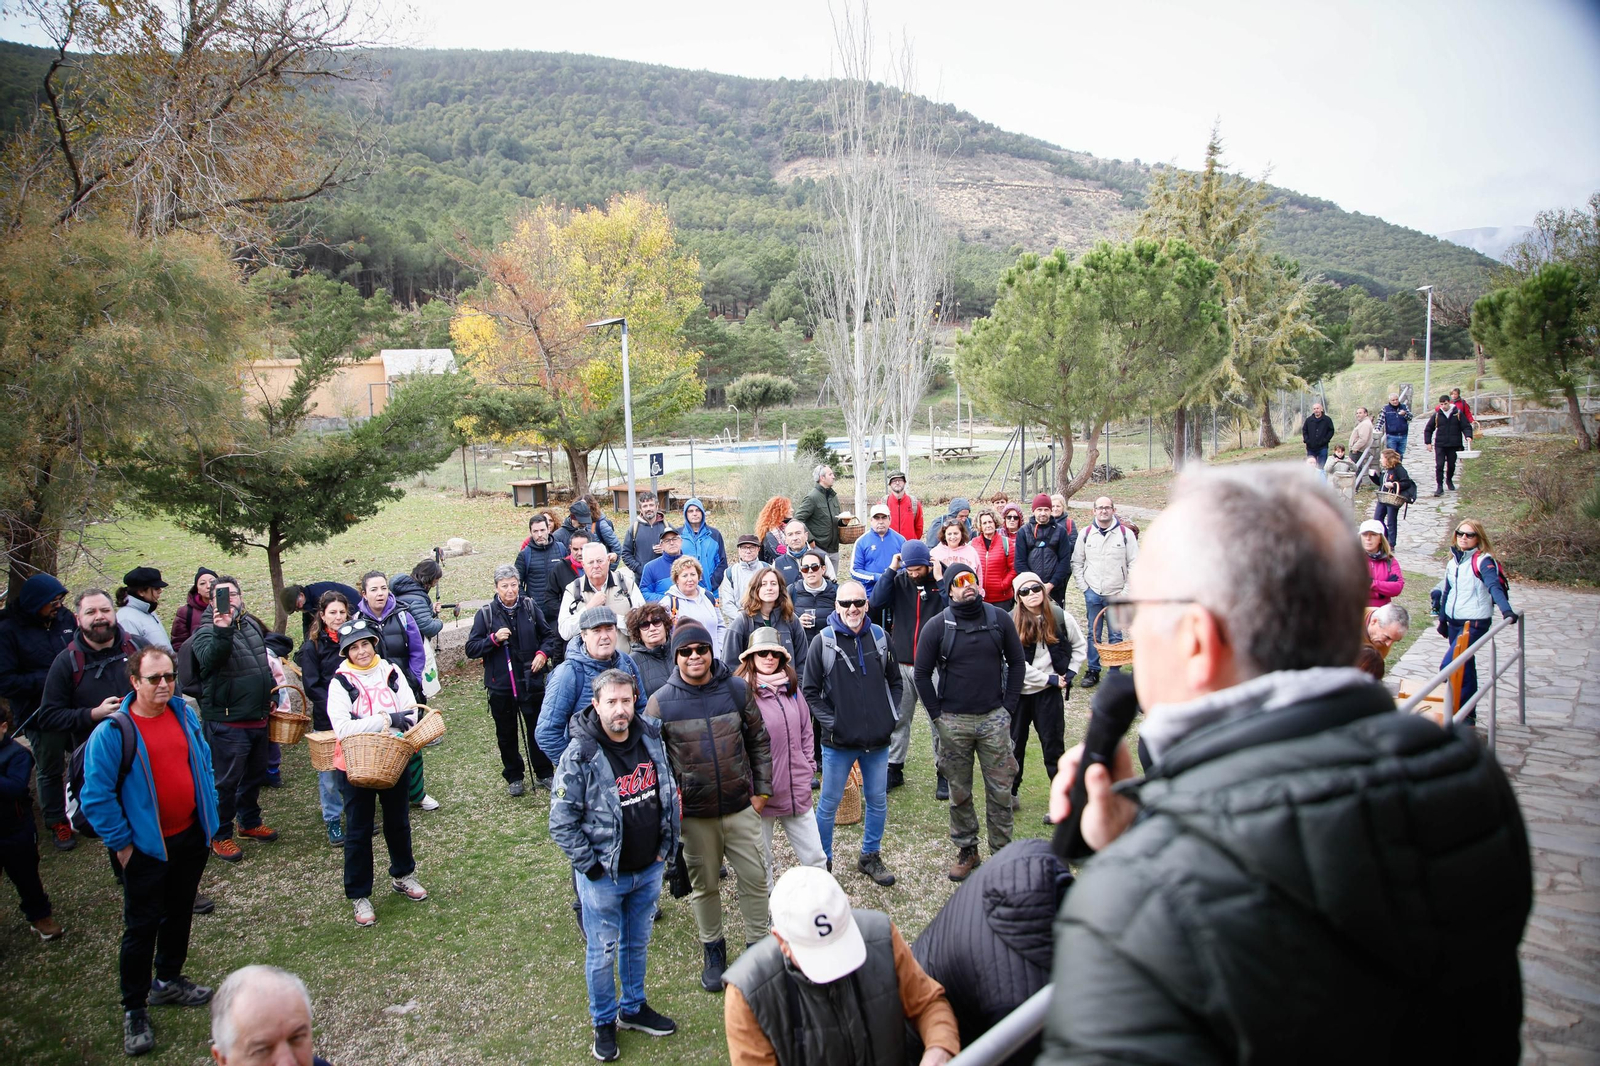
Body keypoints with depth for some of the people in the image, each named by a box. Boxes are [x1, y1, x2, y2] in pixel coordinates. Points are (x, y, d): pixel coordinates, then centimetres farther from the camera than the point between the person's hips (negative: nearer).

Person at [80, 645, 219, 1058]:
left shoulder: (185, 715, 1)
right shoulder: (112, 731, -18)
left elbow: (204, 764, 13)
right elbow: (96, 796, -16)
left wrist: (210, 815, 9)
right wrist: (121, 843, -13)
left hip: (190, 838, 6)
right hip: (146, 848, -6)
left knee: (179, 914, 20)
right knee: (142, 927, 2)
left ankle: (169, 981, 39)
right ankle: (133, 1009, 16)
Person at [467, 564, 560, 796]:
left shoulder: (530, 607, 0)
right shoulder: (486, 613, -5)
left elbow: (549, 635, 11)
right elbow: (471, 649, -5)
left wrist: (543, 653, -7)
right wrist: (494, 638, -19)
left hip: (531, 681, 1)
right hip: (500, 686, -1)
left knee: (538, 729, 10)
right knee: (506, 734, 11)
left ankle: (544, 773, 26)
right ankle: (514, 777, 27)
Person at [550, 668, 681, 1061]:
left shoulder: (651, 738, -4)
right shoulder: (580, 755, -21)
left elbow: (669, 793, 10)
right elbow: (561, 823, -16)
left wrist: (667, 847, 7)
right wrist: (591, 866, -14)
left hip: (649, 870, 5)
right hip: (604, 877, -5)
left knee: (638, 944, 22)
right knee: (602, 953, 11)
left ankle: (633, 1008, 42)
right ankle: (604, 1022, 32)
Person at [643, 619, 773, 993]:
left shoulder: (737, 689, -5)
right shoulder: (661, 702, -9)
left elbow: (759, 741, 4)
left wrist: (761, 790, 4)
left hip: (741, 808, 1)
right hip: (693, 815, -1)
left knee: (754, 878, 9)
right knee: (703, 885, 15)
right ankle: (713, 950, 36)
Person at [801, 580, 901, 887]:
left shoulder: (880, 638, 2)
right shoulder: (823, 641, -8)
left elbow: (895, 681, 14)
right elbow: (810, 691, -3)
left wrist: (890, 716, 3)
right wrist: (829, 722, -10)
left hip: (878, 740, 3)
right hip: (838, 742, -3)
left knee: (878, 802, 14)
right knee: (829, 805, 8)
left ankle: (870, 856, 32)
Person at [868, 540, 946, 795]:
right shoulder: (898, 580, 2)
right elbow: (876, 602, -12)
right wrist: (891, 570, -14)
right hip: (902, 663, 3)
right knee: (897, 718, 11)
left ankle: (944, 772, 15)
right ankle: (894, 768, 23)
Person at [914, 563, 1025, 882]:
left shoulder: (999, 619, 1)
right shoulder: (937, 626, -4)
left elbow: (1017, 664, 7)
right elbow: (922, 674, 1)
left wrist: (1009, 708, 1)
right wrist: (937, 715, -3)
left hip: (994, 718, 1)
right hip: (953, 722, -1)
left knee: (1000, 790, 5)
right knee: (959, 792, 9)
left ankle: (1002, 851, 19)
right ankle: (966, 850, 25)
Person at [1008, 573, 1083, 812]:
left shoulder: (1060, 617, -5)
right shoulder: (1011, 622, -11)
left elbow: (1080, 645, 12)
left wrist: (1070, 673, 1)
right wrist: (1049, 679, -12)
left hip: (1049, 693, 0)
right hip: (1018, 692, 0)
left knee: (1053, 746, 6)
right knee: (1014, 745, 12)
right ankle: (1010, 794, 26)